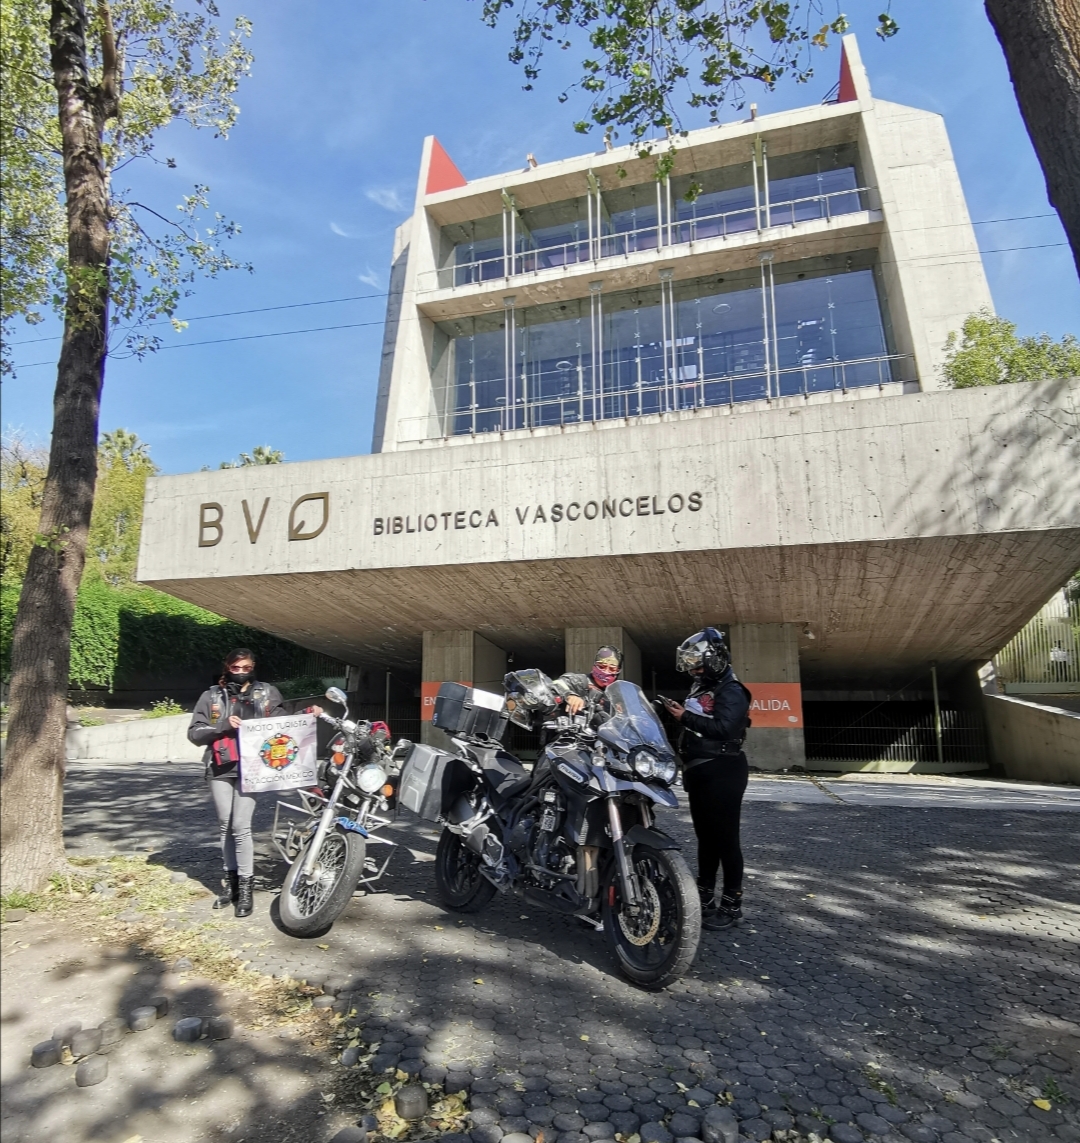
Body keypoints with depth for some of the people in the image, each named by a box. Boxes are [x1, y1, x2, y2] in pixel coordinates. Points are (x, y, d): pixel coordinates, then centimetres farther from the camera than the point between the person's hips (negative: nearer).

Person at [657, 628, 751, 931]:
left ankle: (732, 904, 4)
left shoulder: (731, 691, -12)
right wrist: (680, 715, 4)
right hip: (699, 772, 10)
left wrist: (686, 717, -22)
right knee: (705, 837, 15)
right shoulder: (701, 689, 17)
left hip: (722, 773, -10)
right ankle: (705, 898, 24)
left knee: (725, 838, -4)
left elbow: (724, 728, -26)